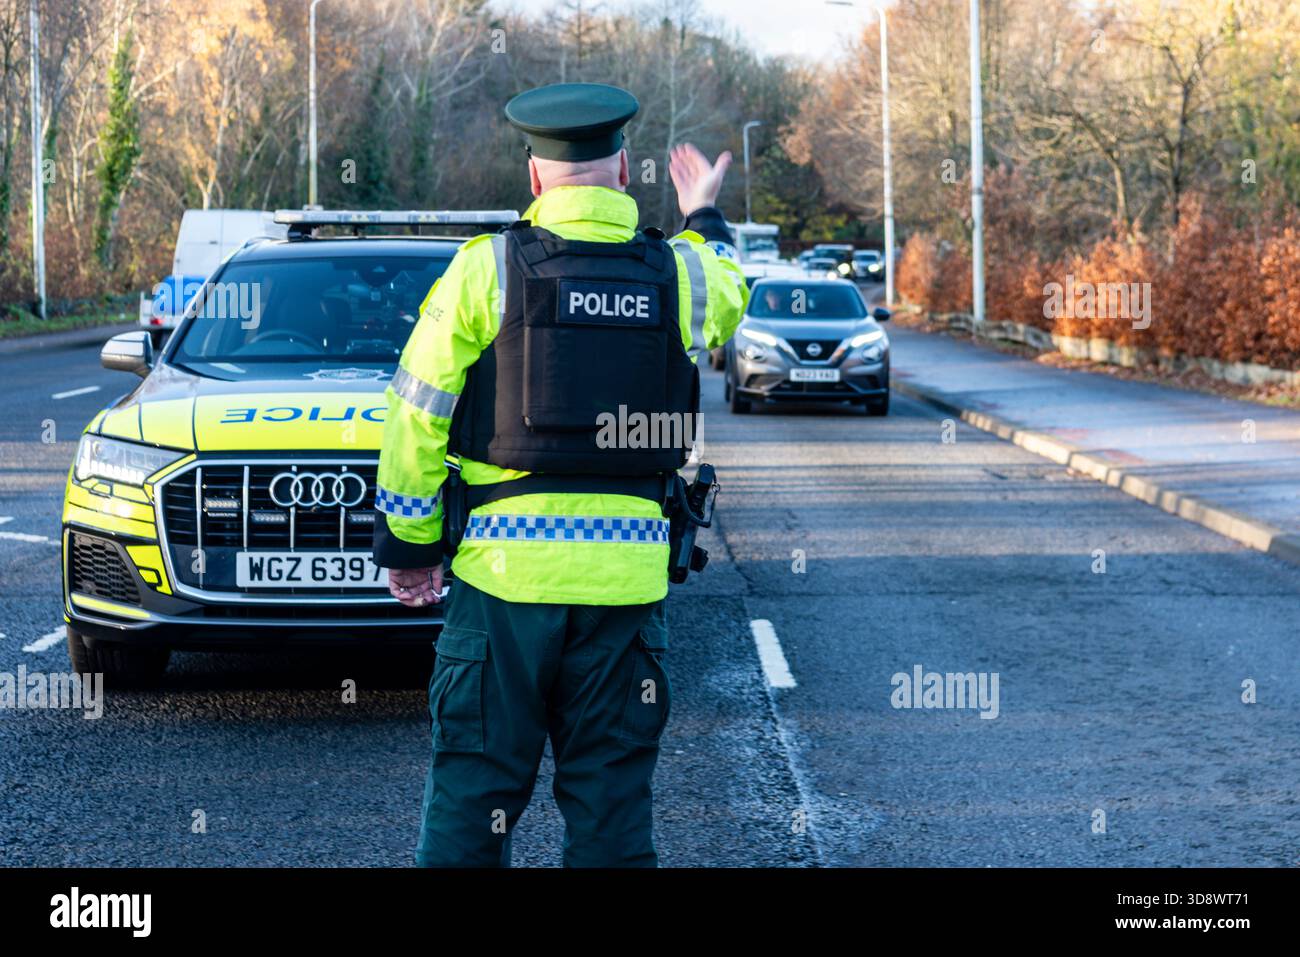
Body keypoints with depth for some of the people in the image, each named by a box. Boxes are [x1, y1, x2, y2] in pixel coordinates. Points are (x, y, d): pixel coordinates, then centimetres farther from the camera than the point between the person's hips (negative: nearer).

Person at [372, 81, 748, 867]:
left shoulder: (486, 269, -4)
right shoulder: (681, 274, 4)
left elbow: (416, 420, -2)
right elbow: (730, 292, 30)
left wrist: (409, 542, 8)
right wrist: (704, 217, 48)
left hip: (505, 566, -2)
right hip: (628, 571, 2)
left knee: (475, 780, 5)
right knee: (612, 789, 9)